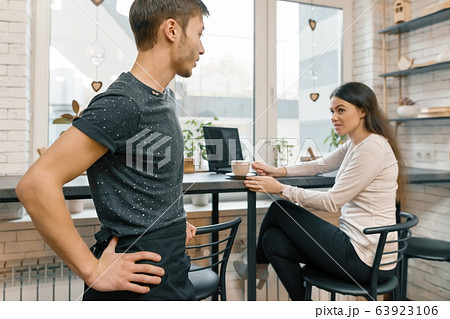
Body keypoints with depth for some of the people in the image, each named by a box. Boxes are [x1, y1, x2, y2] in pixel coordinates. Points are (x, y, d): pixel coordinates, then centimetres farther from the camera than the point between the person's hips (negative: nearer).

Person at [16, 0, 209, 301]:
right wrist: (94, 271, -21)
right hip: (141, 281, -8)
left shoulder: (165, 97, 7)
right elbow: (36, 184, -25)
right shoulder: (121, 104, -21)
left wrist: (172, 219, 9)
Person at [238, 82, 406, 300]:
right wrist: (278, 171, 7)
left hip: (365, 258, -8)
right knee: (274, 240, 3)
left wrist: (281, 189, -16)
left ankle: (259, 266, 27)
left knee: (279, 210, 0)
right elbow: (319, 165, 20)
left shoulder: (373, 147, -19)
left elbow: (332, 201, -20)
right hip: (357, 244, 8)